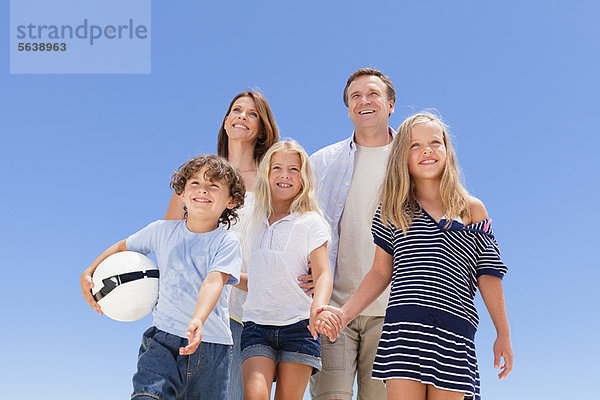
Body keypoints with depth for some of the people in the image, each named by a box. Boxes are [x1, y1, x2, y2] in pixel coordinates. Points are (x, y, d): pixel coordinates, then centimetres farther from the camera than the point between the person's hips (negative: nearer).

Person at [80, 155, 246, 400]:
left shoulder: (227, 242, -5)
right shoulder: (162, 231, 5)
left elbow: (214, 281, -22)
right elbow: (123, 247, 23)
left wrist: (198, 320, -39)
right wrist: (89, 273, 14)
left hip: (212, 346, -1)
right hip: (164, 338, 1)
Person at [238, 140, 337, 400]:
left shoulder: (310, 222, 3)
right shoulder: (257, 224, 16)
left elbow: (323, 274, -8)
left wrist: (318, 306, -27)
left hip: (298, 325, -3)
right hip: (257, 325, 3)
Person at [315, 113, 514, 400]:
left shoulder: (472, 209, 11)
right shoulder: (392, 209, 13)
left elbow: (488, 276, 10)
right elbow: (381, 272, 13)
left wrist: (503, 334, 8)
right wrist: (345, 313, 2)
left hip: (455, 329, 0)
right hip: (403, 326, 0)